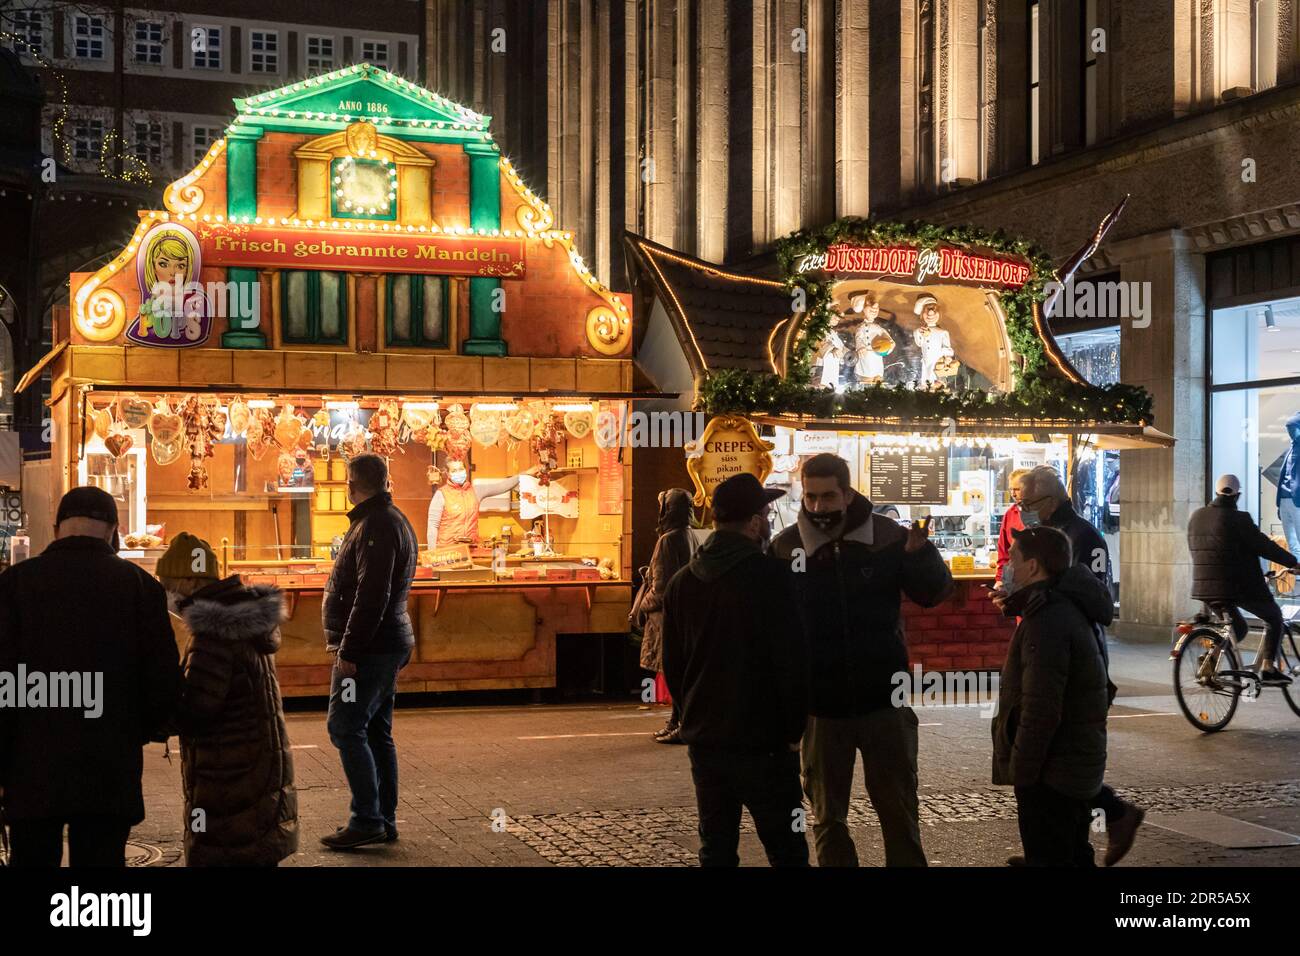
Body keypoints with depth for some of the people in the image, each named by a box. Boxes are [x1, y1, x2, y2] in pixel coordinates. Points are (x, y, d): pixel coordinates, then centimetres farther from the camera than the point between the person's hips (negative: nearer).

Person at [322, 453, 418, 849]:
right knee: (377, 732, 12)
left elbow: (371, 597, -24)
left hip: (369, 648, -10)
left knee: (346, 728, -8)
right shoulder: (394, 521, 17)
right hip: (390, 645, 10)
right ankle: (384, 821, 16)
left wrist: (348, 651, -22)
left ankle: (367, 820, -8)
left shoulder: (375, 527, -16)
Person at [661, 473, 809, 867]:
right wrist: (793, 731, -3)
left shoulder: (681, 582, 6)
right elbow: (792, 662, -14)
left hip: (702, 741, 6)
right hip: (762, 744, -6)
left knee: (716, 849, 13)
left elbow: (672, 665, 12)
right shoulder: (772, 576, -14)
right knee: (786, 850, 2)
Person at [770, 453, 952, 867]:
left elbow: (933, 593, -2)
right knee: (827, 816, 16)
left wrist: (920, 553, -22)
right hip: (820, 704, 0)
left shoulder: (886, 536, -8)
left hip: (883, 698, 0)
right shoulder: (785, 547, -10)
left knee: (899, 809, 15)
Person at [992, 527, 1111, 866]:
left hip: (1051, 773, -10)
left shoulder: (1047, 621, -22)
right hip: (1074, 766, 10)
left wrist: (1020, 771, -19)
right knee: (1072, 855, 19)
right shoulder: (1067, 609, 11)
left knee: (1048, 858, -3)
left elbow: (1041, 710, -26)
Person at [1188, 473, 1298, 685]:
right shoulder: (1238, 519, -14)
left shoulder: (1196, 516, 6)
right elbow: (1264, 546, -11)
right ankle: (1268, 669, 5)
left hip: (1205, 587, 6)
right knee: (1273, 617, 15)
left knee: (1238, 628, 25)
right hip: (1240, 586, -6)